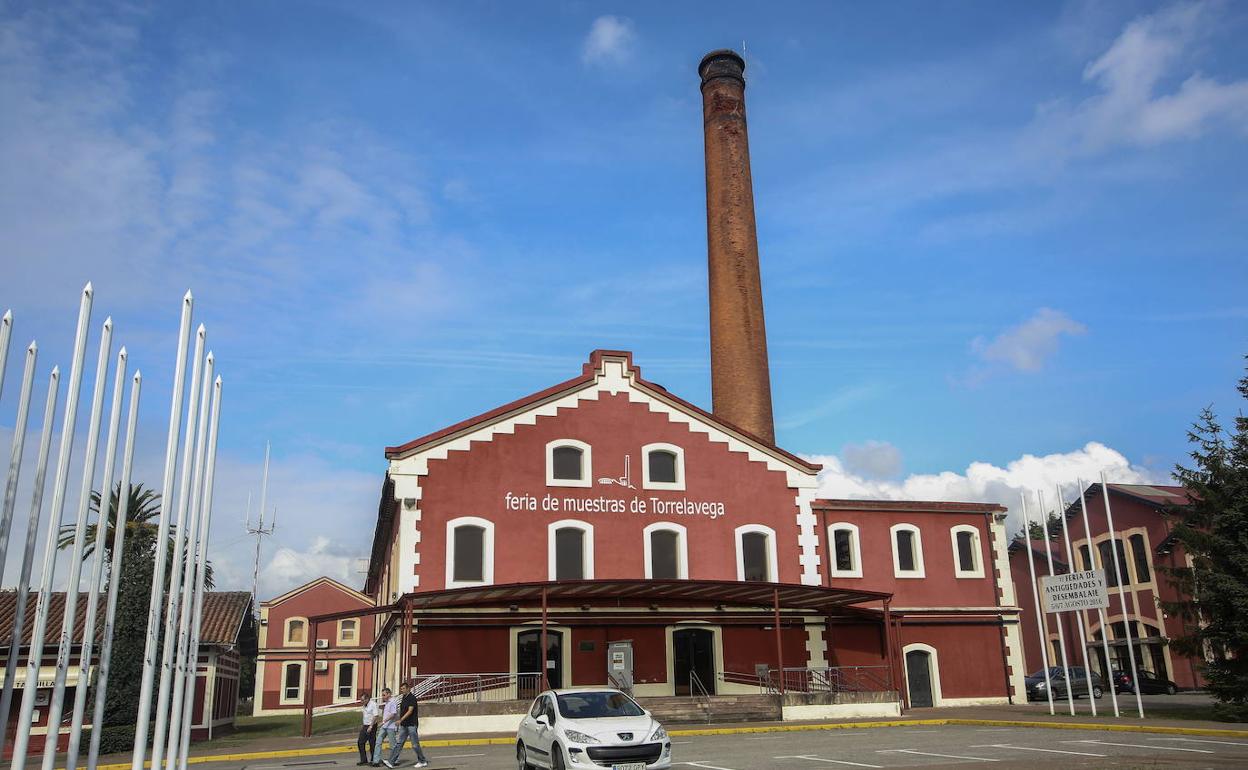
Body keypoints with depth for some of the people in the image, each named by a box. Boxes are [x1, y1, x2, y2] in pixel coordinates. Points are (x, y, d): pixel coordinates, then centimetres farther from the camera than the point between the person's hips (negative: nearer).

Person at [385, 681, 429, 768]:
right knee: (399, 744, 1)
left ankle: (423, 761, 12)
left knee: (415, 745, 0)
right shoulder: (404, 697, 12)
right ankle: (391, 762, -3)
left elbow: (410, 711, -21)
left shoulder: (412, 698, -13)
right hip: (404, 725, 8)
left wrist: (401, 720, -29)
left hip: (411, 725, -8)